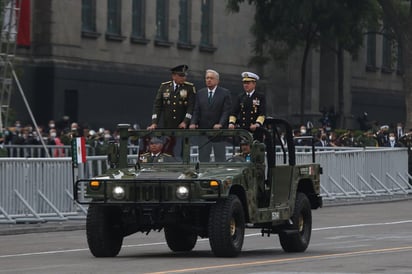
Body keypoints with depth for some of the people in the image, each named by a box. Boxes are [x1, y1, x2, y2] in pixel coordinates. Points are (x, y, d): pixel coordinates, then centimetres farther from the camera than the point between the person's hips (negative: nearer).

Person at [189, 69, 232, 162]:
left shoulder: (225, 93, 0)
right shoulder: (200, 93, 11)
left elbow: (227, 111, -7)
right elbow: (196, 111, 7)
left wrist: (220, 124, -20)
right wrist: (193, 123, -10)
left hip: (218, 130, -3)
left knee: (220, 157, 2)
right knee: (203, 157, 2)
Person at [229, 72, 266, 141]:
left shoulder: (260, 97, 5)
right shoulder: (240, 97, 14)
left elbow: (262, 114, -5)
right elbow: (234, 112, 8)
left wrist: (257, 124, -22)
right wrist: (231, 123, -10)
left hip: (255, 130, -2)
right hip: (242, 129, 2)